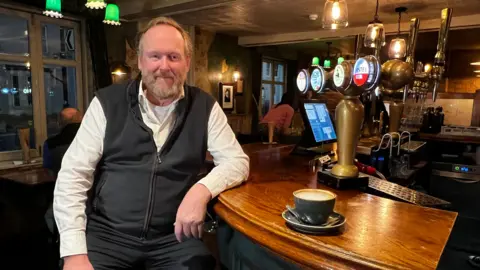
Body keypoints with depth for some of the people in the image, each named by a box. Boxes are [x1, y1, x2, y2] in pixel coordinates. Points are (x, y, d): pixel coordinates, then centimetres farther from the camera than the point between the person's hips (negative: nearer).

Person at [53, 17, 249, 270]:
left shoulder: (205, 106, 2)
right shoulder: (107, 102, -1)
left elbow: (237, 161, 0)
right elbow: (73, 176, -3)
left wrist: (202, 190, -21)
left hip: (174, 236, 1)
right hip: (107, 234, 0)